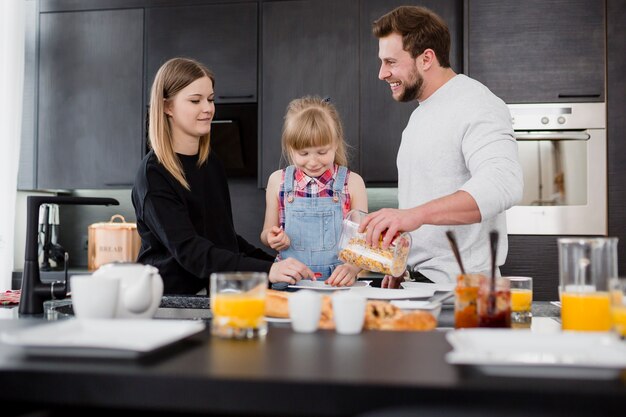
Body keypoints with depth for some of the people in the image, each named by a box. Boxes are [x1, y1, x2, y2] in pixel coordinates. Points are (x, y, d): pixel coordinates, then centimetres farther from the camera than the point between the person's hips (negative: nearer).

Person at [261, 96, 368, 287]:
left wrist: (352, 268, -17)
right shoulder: (278, 181, 6)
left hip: (337, 283, -1)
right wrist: (273, 238, -6)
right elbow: (266, 233, 17)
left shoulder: (352, 183, 3)